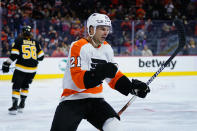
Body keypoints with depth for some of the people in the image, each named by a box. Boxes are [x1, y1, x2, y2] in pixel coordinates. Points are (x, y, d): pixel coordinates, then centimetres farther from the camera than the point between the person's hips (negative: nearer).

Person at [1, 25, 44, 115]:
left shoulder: (18, 40, -1)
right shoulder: (36, 42, 8)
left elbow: (14, 55, -9)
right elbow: (41, 56, 10)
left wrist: (7, 64, -1)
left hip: (21, 68, -4)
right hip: (32, 69, 4)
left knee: (16, 86, 2)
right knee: (25, 85, 21)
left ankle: (14, 106, -8)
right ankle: (21, 105, 23)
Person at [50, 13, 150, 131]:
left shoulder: (107, 48, 8)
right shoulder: (79, 47, -16)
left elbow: (114, 76, 14)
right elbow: (79, 80, -24)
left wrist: (132, 86, -1)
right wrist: (100, 73, -37)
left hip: (95, 99, 6)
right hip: (73, 98, -6)